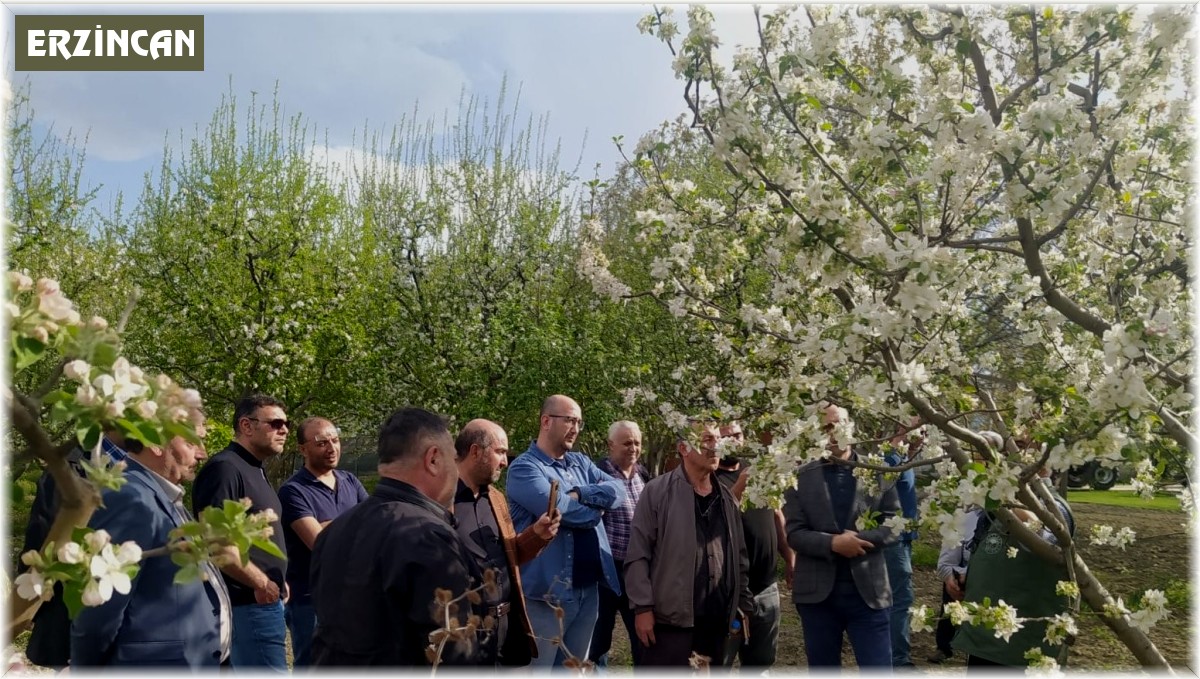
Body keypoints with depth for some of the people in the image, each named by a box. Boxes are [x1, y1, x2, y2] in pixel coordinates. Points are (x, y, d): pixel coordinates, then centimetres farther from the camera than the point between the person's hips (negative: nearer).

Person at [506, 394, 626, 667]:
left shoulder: (581, 463, 14)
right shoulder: (524, 467, -10)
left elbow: (617, 491, 0)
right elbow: (559, 509, -23)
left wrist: (579, 493, -15)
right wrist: (596, 507, -4)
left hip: (588, 589, 7)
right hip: (547, 592, -7)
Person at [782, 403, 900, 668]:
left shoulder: (878, 471, 4)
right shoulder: (801, 477, 1)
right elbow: (794, 534, -3)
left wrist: (859, 539, -14)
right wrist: (833, 543, -20)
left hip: (868, 591, 0)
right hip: (817, 593, 0)